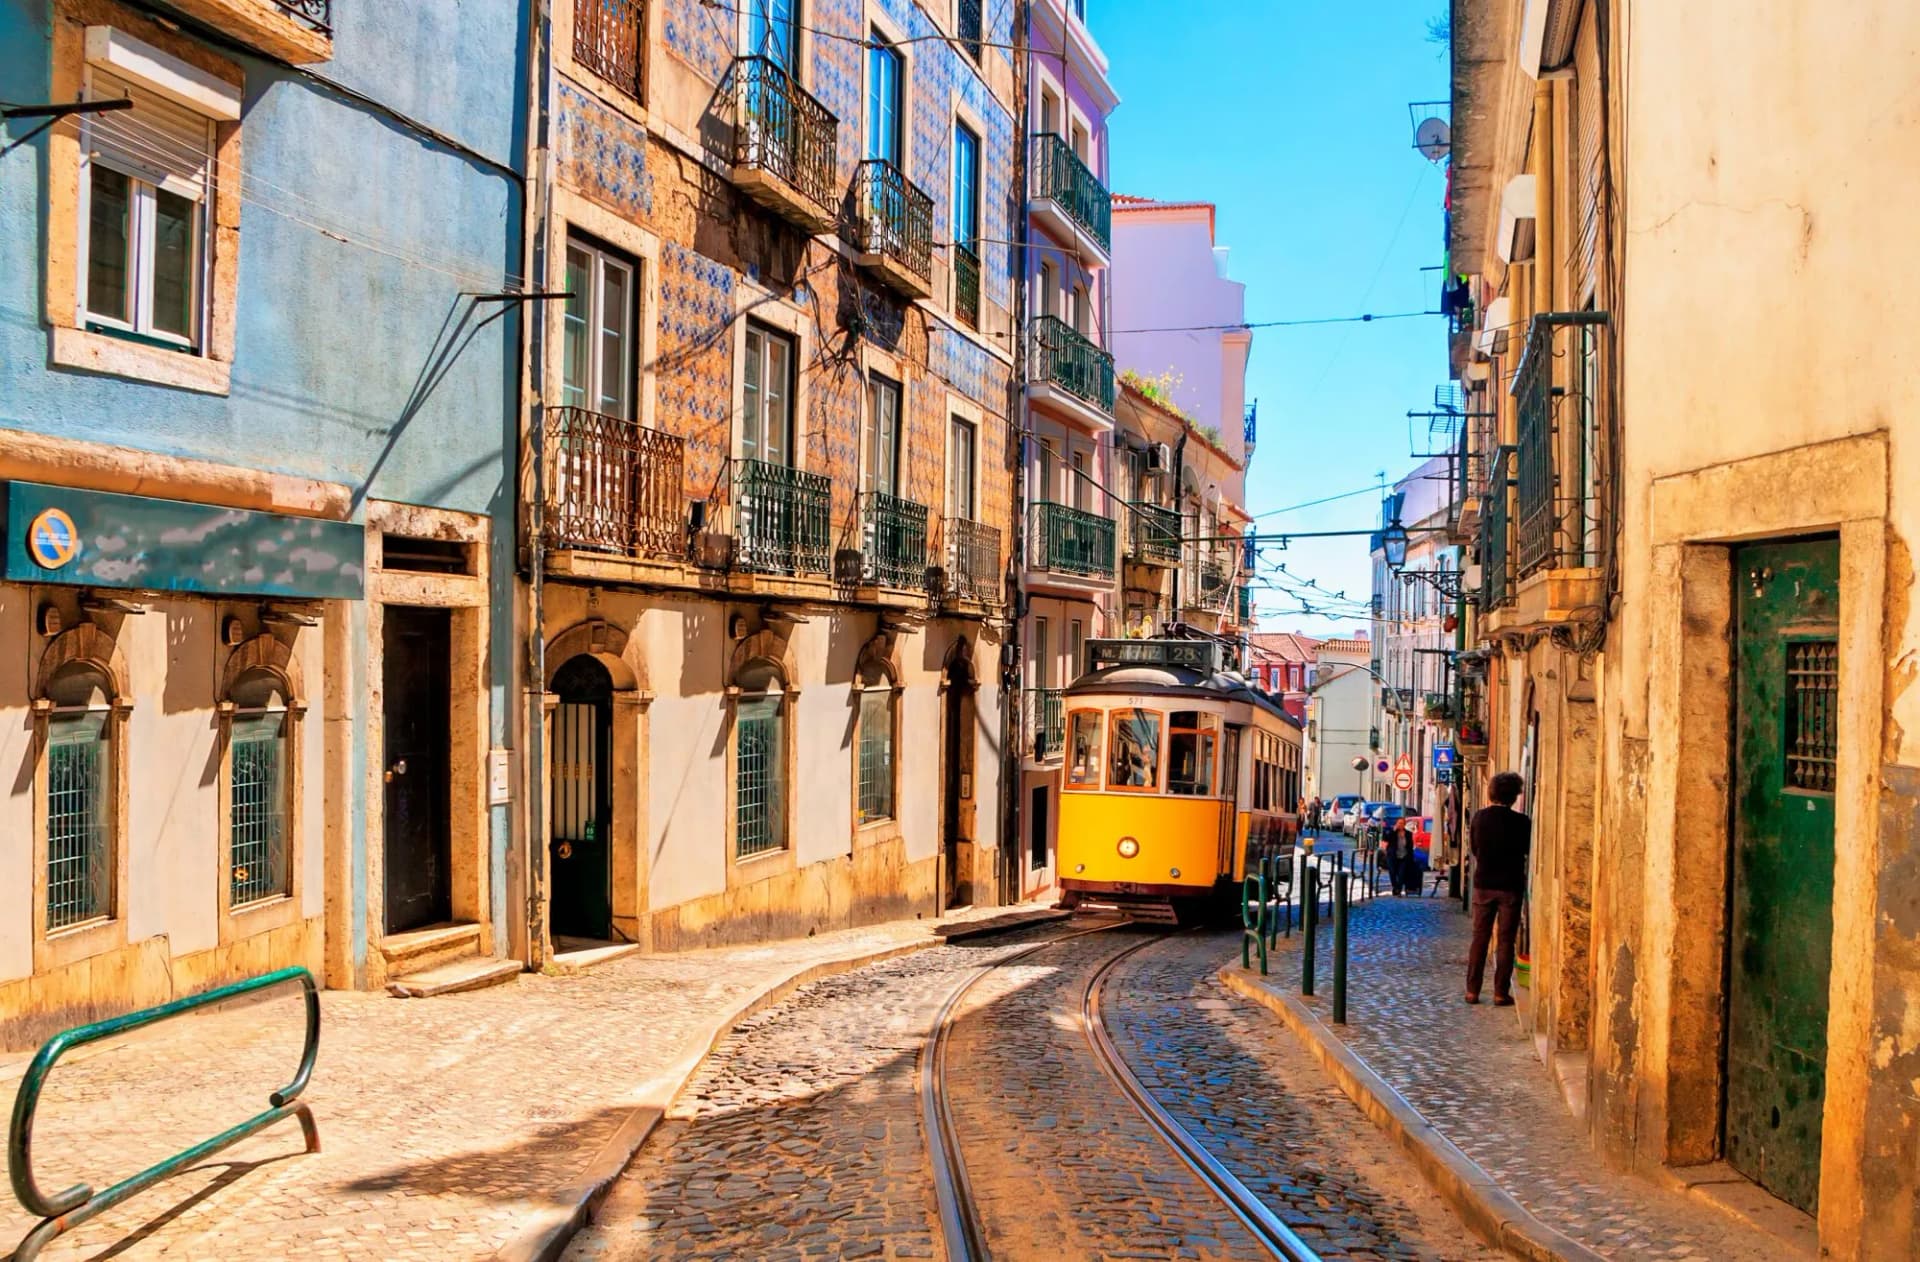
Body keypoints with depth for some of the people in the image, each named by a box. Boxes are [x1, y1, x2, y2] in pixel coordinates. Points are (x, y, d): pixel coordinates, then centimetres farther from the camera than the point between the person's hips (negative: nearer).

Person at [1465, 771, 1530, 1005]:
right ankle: (1501, 993, 5)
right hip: (1510, 886, -3)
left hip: (1483, 883, 3)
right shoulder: (1521, 822, -13)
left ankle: (1472, 990, 10)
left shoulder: (1479, 817, -4)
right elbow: (1527, 850, 2)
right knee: (1505, 941, 5)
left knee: (1479, 938, 10)